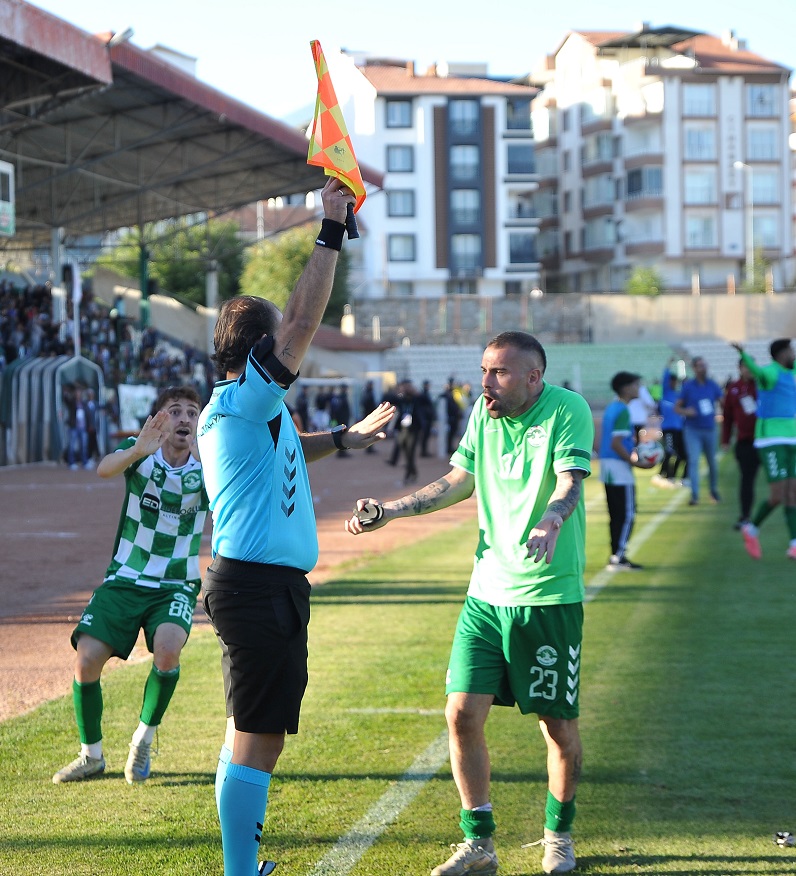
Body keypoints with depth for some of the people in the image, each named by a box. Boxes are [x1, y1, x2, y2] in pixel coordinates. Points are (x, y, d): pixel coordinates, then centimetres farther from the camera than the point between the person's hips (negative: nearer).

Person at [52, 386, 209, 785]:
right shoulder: (139, 453, -6)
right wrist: (138, 451, -51)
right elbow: (104, 468, -29)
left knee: (167, 648, -29)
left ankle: (143, 741, -4)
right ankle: (91, 755, 11)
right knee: (87, 659, -13)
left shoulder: (206, 467, -7)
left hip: (176, 586, -1)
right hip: (124, 579, 1)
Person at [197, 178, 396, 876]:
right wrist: (332, 234, -17)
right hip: (261, 588, -11)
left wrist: (343, 438, 33)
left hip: (251, 584, 11)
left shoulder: (234, 410, 17)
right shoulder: (246, 396, -14)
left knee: (250, 731, 17)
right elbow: (304, 321, -21)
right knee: (259, 739, -8)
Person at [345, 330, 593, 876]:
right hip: (487, 591, 5)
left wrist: (550, 524, -44)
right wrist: (388, 511, 15)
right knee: (463, 713, -2)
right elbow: (460, 481, 20)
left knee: (559, 725, 4)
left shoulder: (568, 410, -11)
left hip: (550, 596, -5)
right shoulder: (485, 412, 8)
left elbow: (570, 484, -23)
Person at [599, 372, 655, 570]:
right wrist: (637, 463, -18)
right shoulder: (623, 411, -15)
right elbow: (616, 444, -22)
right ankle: (618, 558, -6)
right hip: (619, 468, -9)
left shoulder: (611, 408, 13)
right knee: (627, 515, -4)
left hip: (607, 465, 9)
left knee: (616, 515, 12)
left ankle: (616, 556, 14)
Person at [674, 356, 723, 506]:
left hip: (709, 429, 2)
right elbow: (677, 407, 1)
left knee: (712, 462, 11)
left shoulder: (713, 385, 3)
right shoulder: (687, 386, -2)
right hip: (692, 430, -2)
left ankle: (714, 490, 30)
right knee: (693, 461, -13)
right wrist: (685, 412, -20)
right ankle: (694, 495, -14)